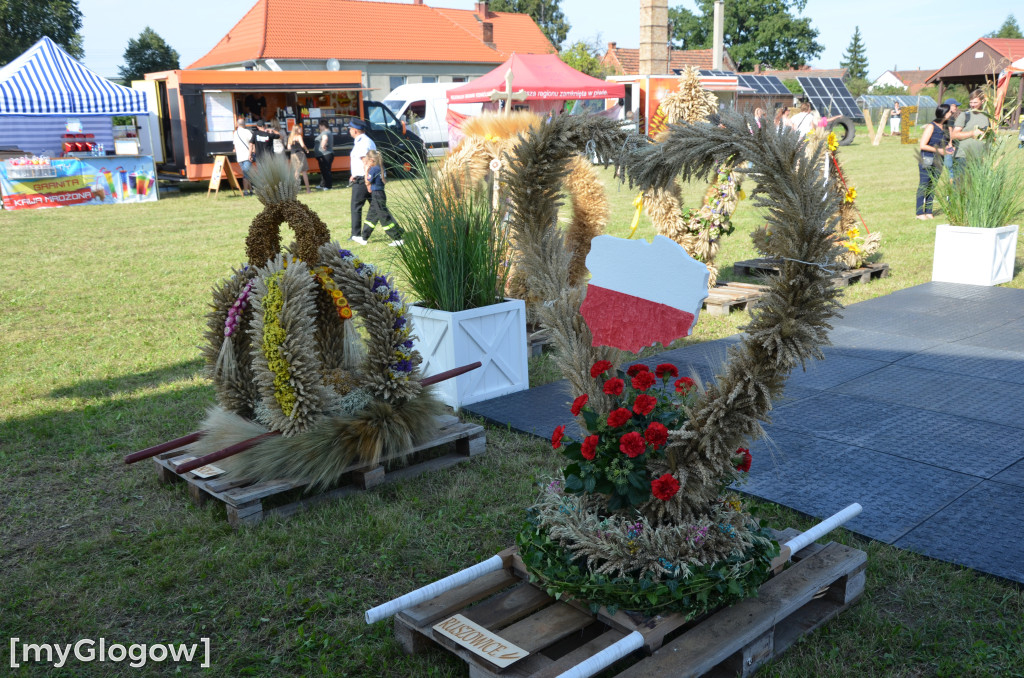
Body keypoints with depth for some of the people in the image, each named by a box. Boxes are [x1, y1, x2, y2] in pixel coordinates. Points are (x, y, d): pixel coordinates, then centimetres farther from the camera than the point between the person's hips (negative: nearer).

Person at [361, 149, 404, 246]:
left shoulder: (373, 169, -17)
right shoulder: (381, 168, 8)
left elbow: (367, 182, -10)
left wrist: (366, 170, -4)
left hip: (377, 195, -10)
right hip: (380, 194, 10)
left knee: (385, 217, -7)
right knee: (371, 216, 18)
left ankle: (398, 239, -7)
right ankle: (364, 236, 29)